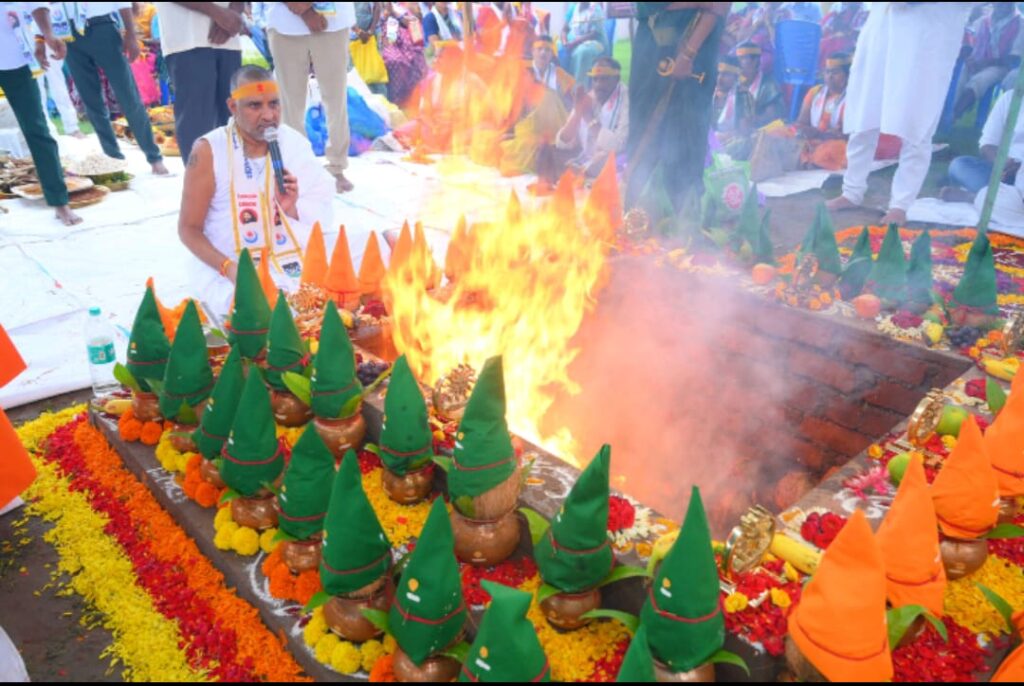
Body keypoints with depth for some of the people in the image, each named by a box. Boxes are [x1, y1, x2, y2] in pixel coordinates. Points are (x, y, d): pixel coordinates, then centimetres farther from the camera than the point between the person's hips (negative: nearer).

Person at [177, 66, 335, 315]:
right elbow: (189, 228, -3)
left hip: (297, 265, 4)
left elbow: (323, 211, 8)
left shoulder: (294, 142, 3)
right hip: (231, 270, -3)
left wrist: (293, 209, -15)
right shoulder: (209, 151, -7)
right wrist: (228, 267, -19)